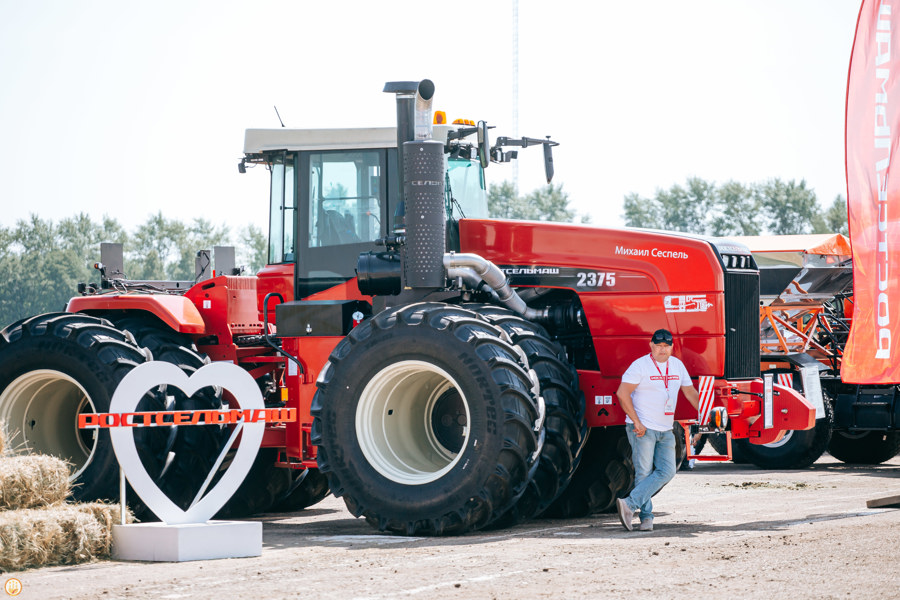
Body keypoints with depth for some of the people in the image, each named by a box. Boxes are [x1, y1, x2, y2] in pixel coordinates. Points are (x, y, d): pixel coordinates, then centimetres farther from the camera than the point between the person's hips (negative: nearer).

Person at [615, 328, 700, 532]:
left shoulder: (677, 365, 12)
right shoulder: (641, 365, -8)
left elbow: (690, 392, 21)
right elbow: (622, 393, -14)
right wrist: (637, 422, -17)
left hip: (666, 431, 6)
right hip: (643, 429, -6)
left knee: (666, 472, -7)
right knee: (644, 472, -8)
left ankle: (630, 504, -11)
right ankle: (646, 517, -2)